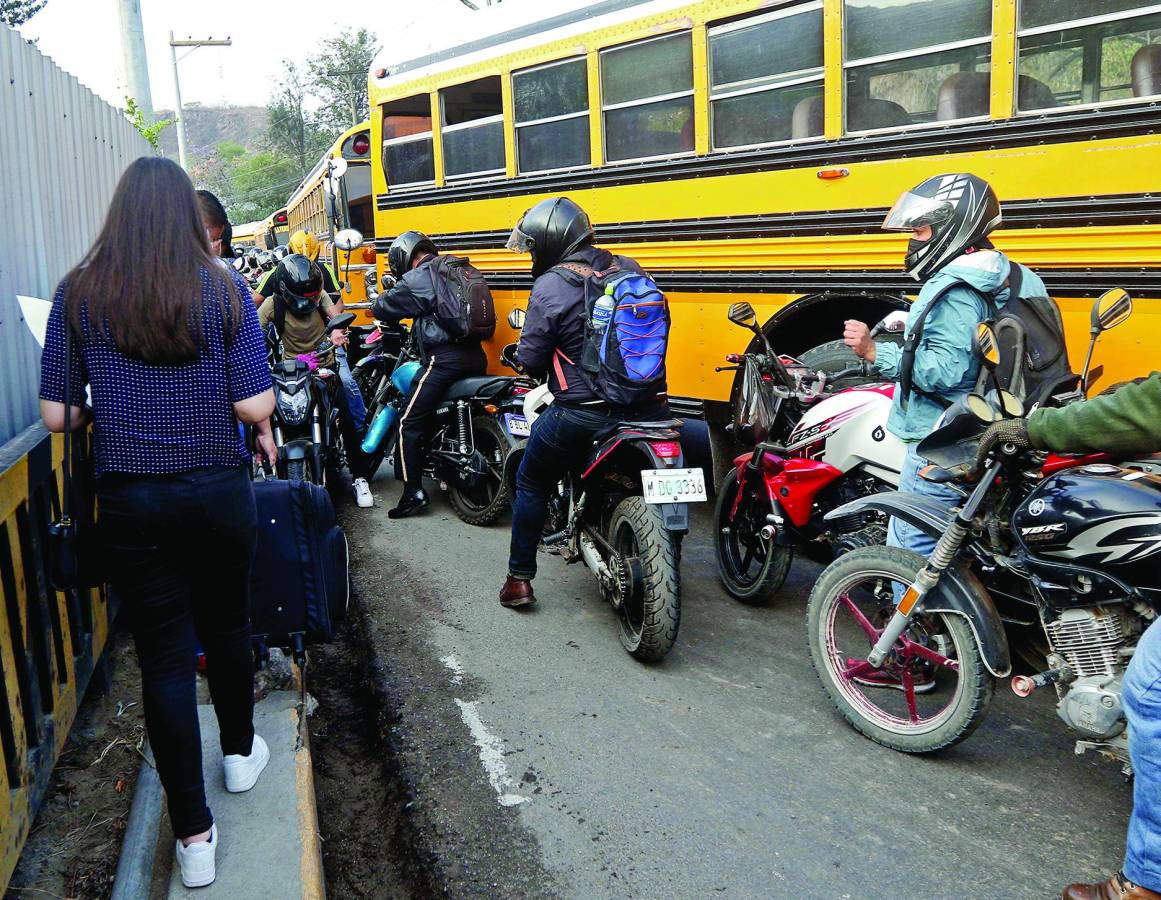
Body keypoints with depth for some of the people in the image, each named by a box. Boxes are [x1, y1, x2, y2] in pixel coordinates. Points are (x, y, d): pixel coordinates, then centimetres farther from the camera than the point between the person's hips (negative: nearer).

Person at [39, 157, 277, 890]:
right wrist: (264, 421, 10)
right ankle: (241, 753, 44)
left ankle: (194, 835, 14)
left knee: (165, 656, 7)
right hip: (217, 491, 0)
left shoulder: (78, 295, -4)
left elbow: (57, 414, -3)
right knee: (227, 626, 22)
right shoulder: (223, 291, -7)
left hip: (130, 500, 0)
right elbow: (255, 405, -12)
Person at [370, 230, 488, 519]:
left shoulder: (415, 280, -4)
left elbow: (382, 308, 2)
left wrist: (382, 297, 24)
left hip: (443, 359, -8)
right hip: (475, 355, 8)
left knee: (409, 422, -1)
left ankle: (413, 492, -4)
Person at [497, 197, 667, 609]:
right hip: (647, 409, 5)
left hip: (582, 415, -4)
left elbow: (531, 361, -9)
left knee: (531, 485, 17)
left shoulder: (549, 286, -10)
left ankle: (520, 579, 20)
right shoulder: (630, 270, 5)